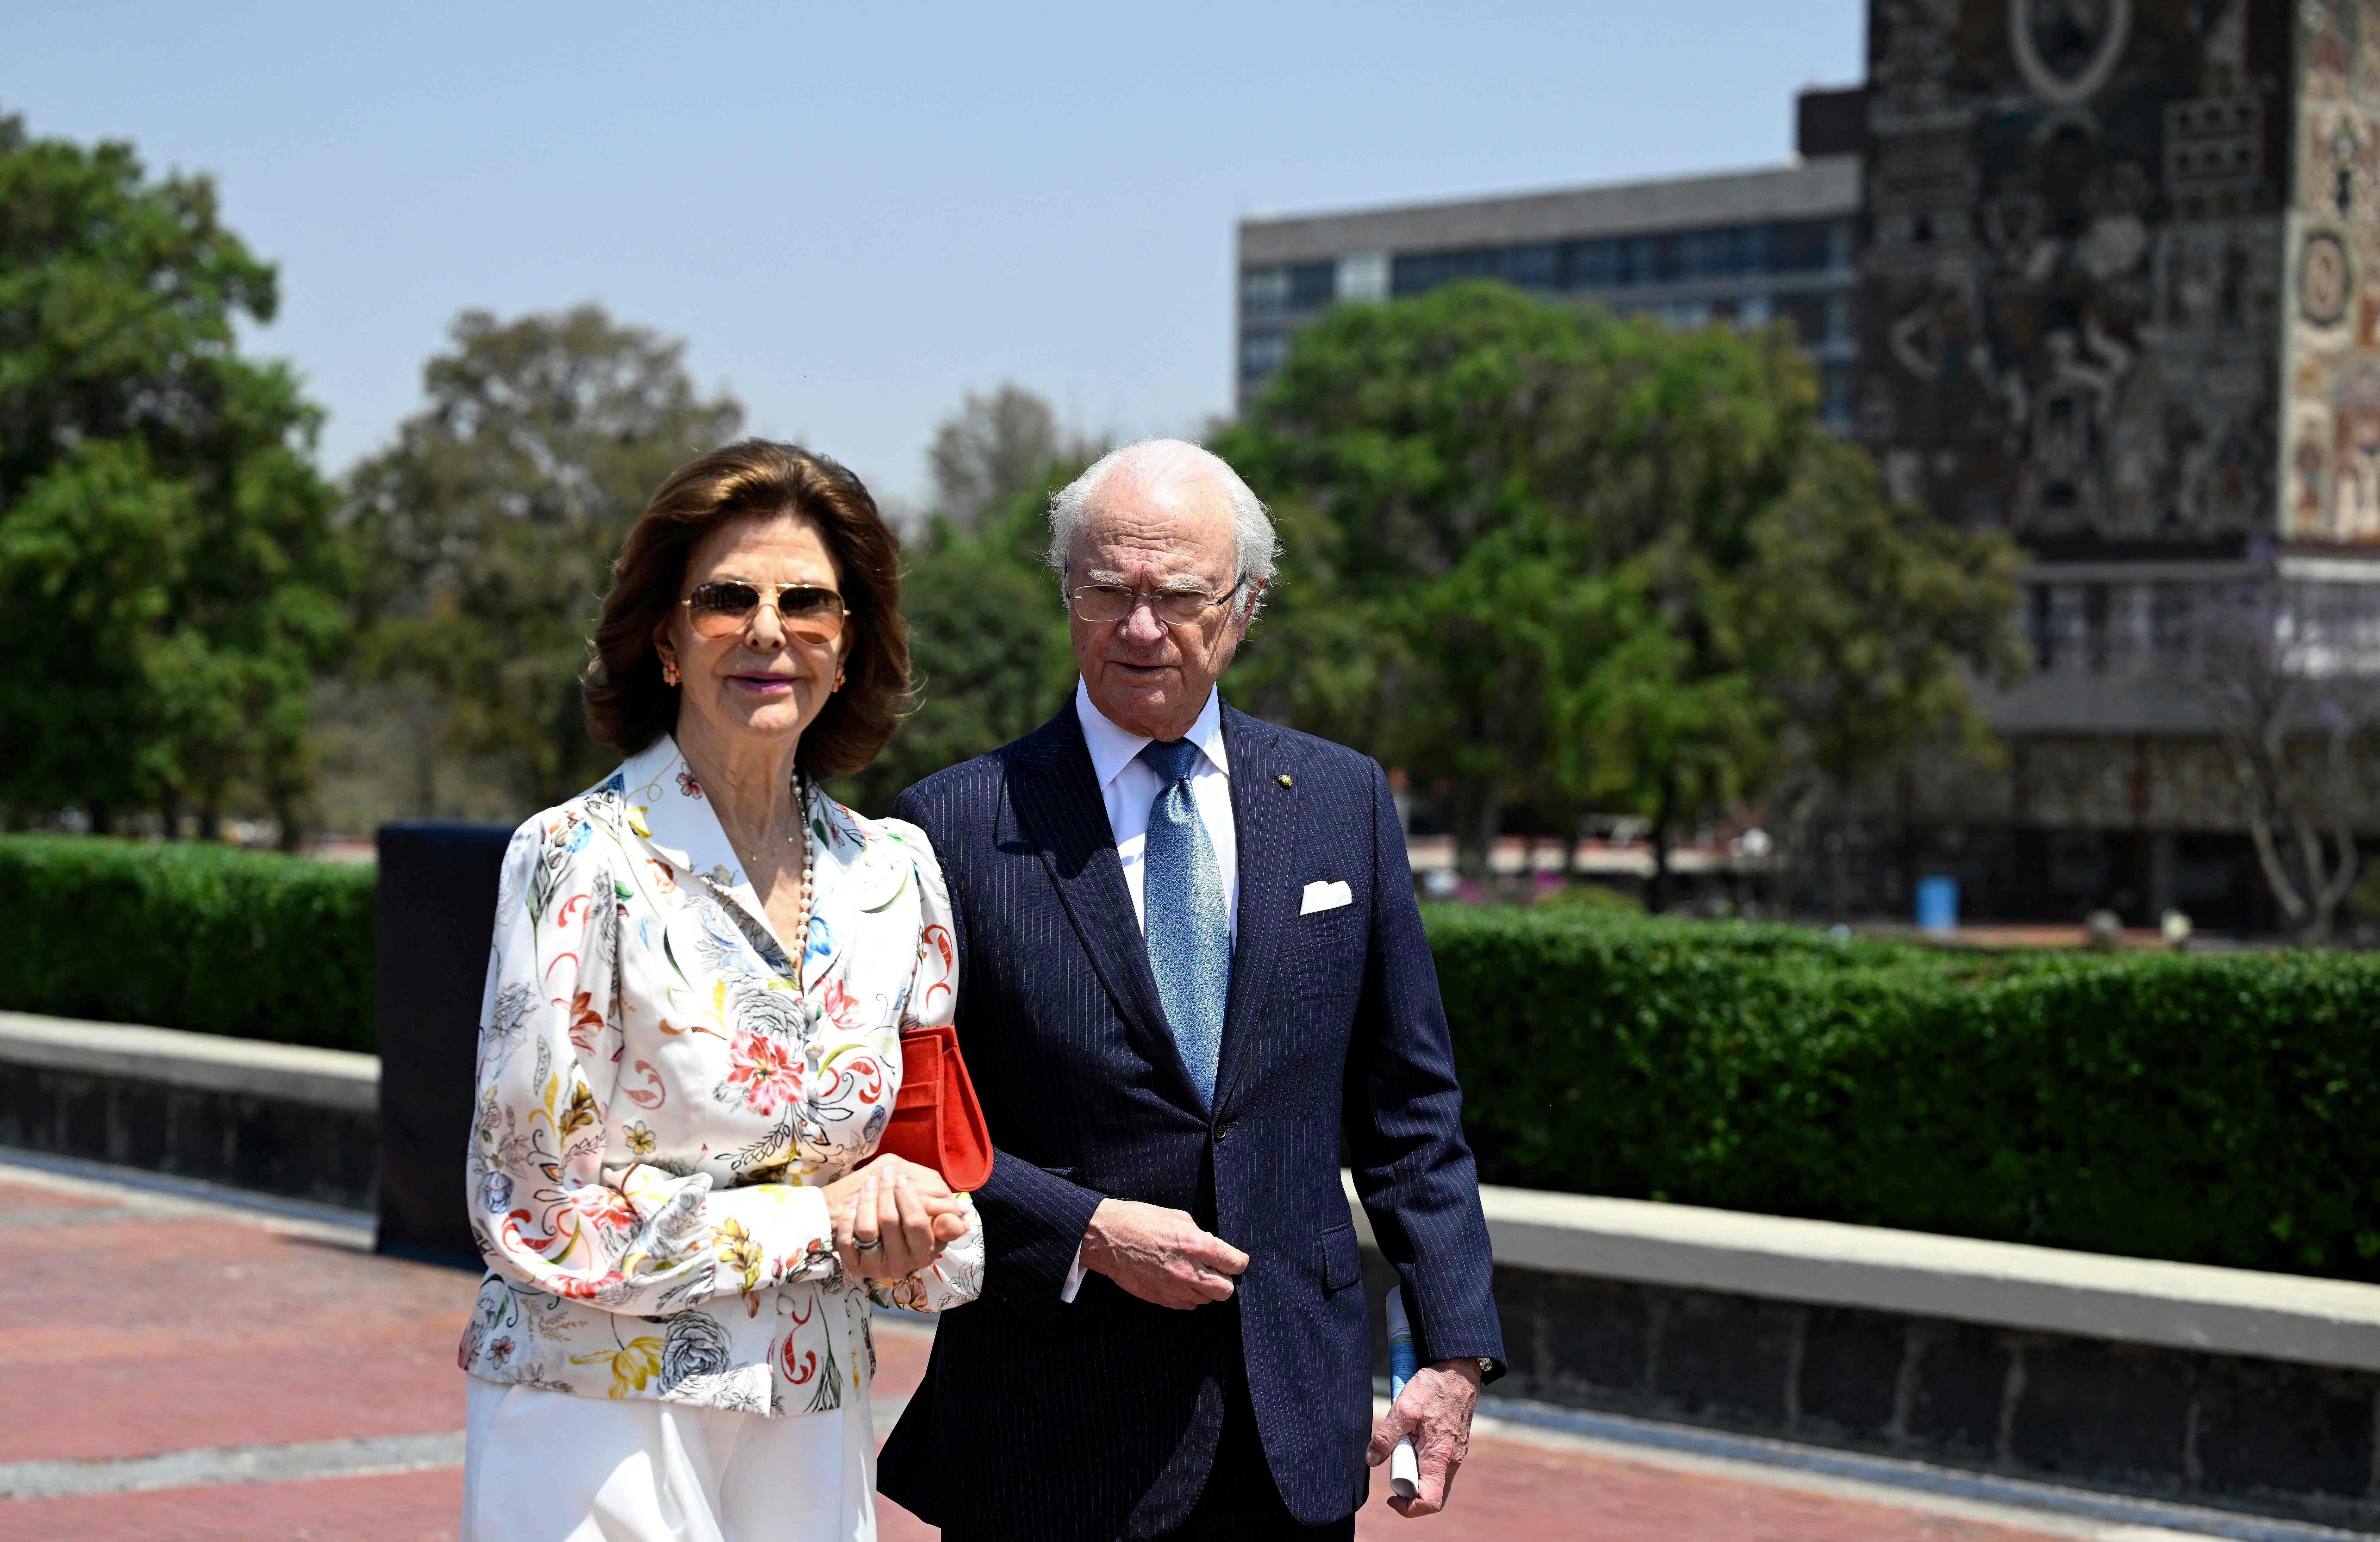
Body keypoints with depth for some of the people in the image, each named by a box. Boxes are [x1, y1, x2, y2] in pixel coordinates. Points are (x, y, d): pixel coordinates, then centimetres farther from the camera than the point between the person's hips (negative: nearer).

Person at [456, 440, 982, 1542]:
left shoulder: (895, 875, 4)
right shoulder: (580, 861, -11)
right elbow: (538, 1220, -13)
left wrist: (902, 1215, -12)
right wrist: (818, 1218, -11)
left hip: (807, 1432, 5)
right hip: (600, 1435, -5)